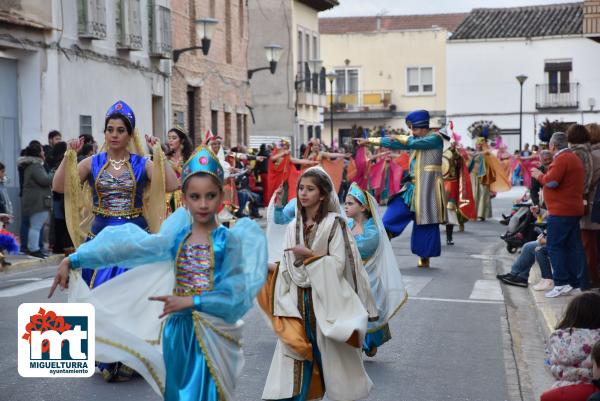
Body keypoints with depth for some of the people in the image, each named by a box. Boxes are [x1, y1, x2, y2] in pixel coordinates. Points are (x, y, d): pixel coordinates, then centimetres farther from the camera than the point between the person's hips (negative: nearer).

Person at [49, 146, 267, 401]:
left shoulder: (228, 240, -5)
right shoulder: (176, 238, 4)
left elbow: (236, 292, -13)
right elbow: (126, 246, 0)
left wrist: (191, 301, -20)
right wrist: (73, 260, -2)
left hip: (212, 334, -4)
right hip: (177, 331, 4)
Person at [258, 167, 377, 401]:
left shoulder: (334, 223, -7)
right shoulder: (293, 226, 9)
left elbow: (339, 264, -12)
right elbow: (286, 269, 8)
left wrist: (310, 255, -19)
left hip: (326, 300, -5)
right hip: (297, 300, 5)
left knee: (331, 359, 2)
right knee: (295, 358, 2)